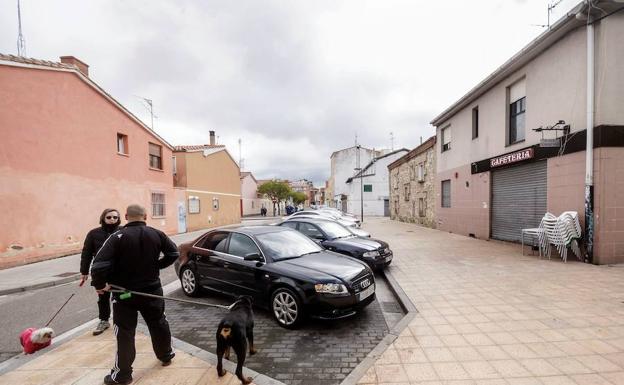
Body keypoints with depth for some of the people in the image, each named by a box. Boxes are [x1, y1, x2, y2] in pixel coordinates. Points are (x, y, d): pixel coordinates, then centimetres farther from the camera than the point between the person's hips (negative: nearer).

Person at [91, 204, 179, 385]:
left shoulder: (118, 236, -16)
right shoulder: (156, 234, -5)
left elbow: (100, 263, -23)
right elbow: (174, 253, 0)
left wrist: (99, 284, -7)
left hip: (124, 292, -3)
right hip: (152, 289, 3)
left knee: (125, 332, 10)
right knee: (158, 323, 20)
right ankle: (166, 355, 37)